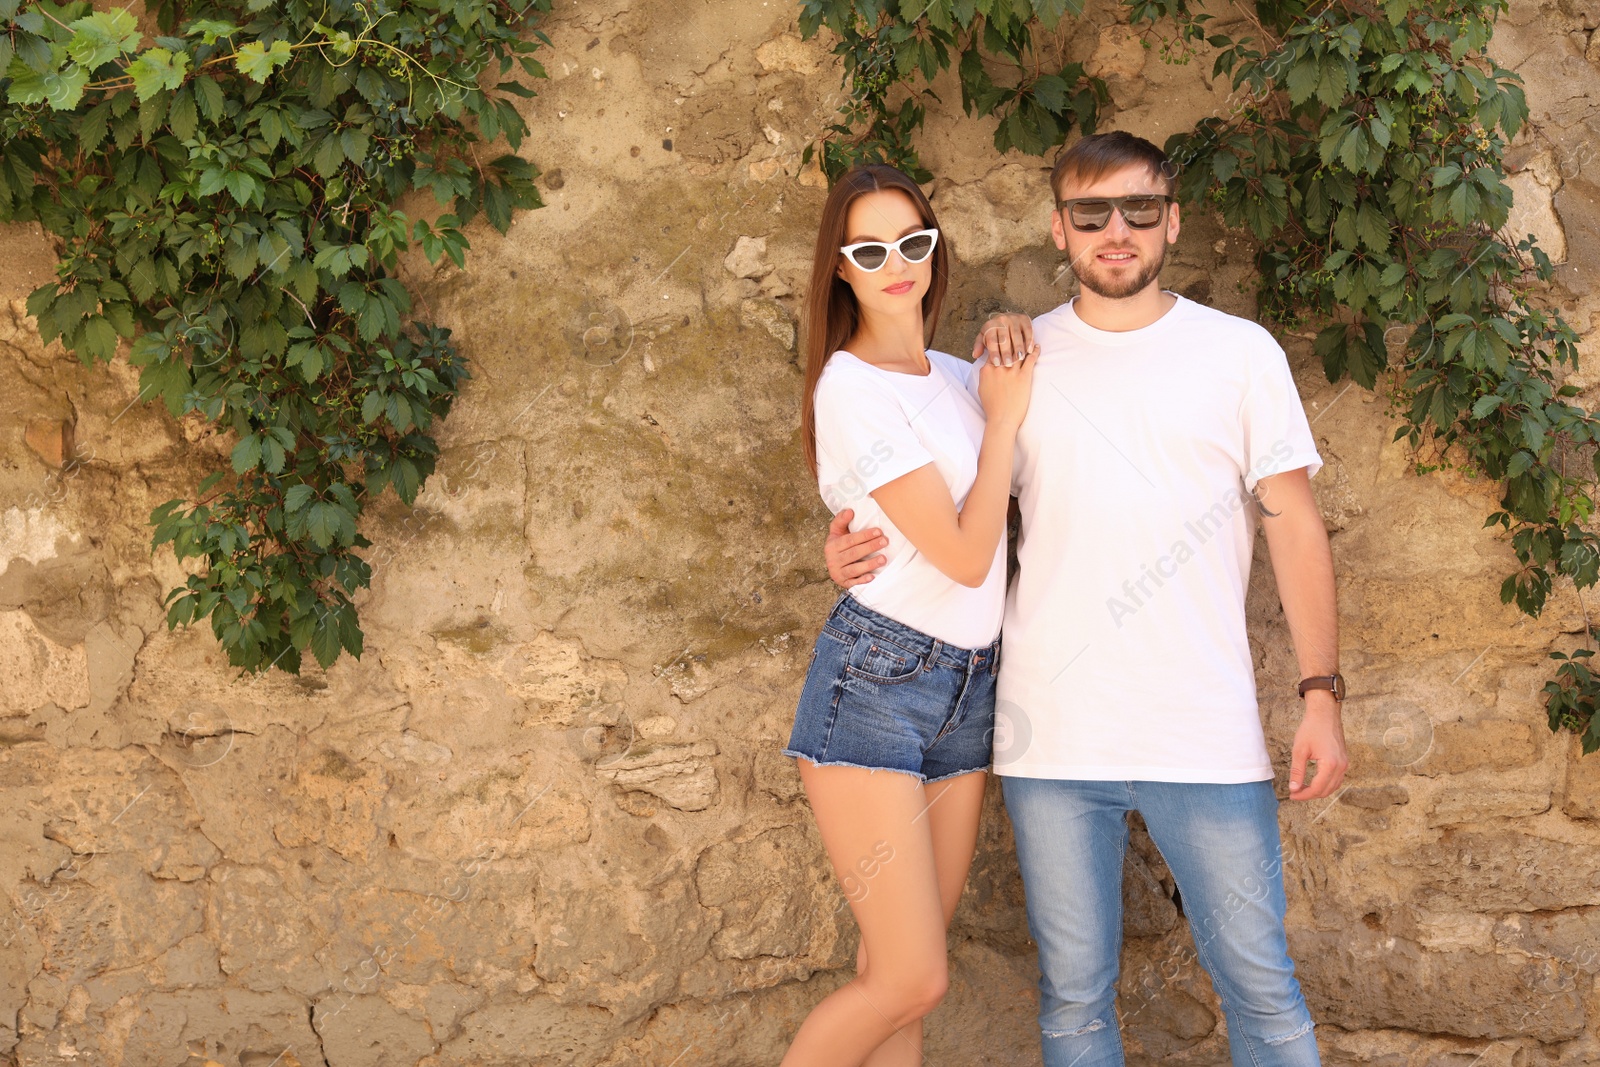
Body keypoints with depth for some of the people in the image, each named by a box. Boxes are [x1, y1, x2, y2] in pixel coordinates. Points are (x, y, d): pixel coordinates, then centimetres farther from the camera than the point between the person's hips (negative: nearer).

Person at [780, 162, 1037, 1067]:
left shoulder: (959, 376, 12)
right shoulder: (852, 388, -12)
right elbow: (964, 554, -14)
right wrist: (1004, 417, -5)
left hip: (970, 688, 7)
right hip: (878, 680, -7)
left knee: (906, 974, 8)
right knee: (911, 978, -10)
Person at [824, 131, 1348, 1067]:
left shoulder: (1240, 353, 3)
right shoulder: (1017, 359, 7)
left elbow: (1294, 525, 3)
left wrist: (1323, 695, -3)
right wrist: (861, 550, -4)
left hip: (1206, 735, -1)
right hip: (1054, 739, 2)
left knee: (1260, 984, 5)